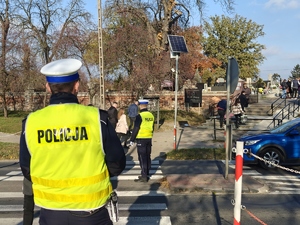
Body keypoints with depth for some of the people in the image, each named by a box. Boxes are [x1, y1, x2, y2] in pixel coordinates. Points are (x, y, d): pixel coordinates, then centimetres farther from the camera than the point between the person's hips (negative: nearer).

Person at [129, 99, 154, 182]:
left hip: (141, 139, -7)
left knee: (142, 158, -3)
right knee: (147, 157, 13)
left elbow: (135, 129, -15)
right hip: (149, 138, 7)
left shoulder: (140, 116, -14)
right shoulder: (151, 115, 8)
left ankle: (144, 176, -2)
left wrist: (132, 140, -9)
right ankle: (146, 174, 22)